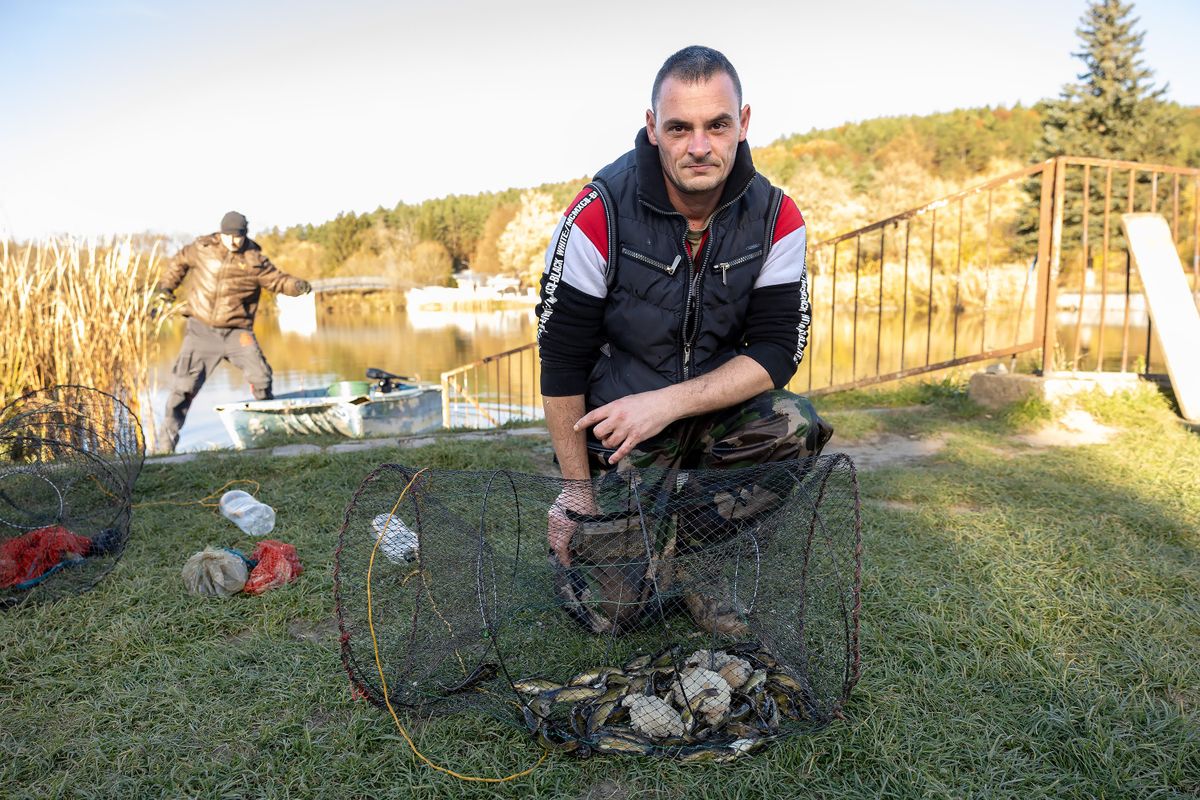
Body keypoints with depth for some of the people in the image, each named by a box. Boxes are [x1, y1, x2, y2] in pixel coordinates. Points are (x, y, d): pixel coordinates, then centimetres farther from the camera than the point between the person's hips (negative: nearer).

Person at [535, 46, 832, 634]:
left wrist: (669, 402, -28)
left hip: (717, 409, 3)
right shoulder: (599, 214, -19)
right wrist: (575, 489, -10)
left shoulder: (775, 217, -10)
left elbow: (777, 352, -14)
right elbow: (561, 359, -14)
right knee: (609, 608, -9)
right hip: (617, 423, -3)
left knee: (794, 427, -29)